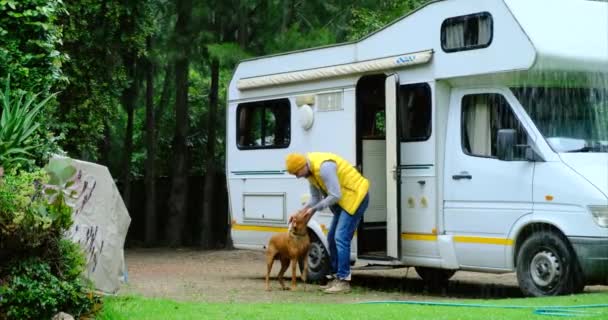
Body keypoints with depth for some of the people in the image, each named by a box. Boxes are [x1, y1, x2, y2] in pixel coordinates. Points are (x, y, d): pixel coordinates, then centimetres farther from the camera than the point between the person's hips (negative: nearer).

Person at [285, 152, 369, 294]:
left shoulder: (324, 167, -28)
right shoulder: (310, 171, 3)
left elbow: (335, 196, -26)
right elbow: (315, 197, 11)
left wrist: (315, 209, -17)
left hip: (356, 196, -10)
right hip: (345, 199, 10)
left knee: (341, 238, -15)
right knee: (332, 237, 10)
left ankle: (343, 281, -12)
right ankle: (336, 277, 18)